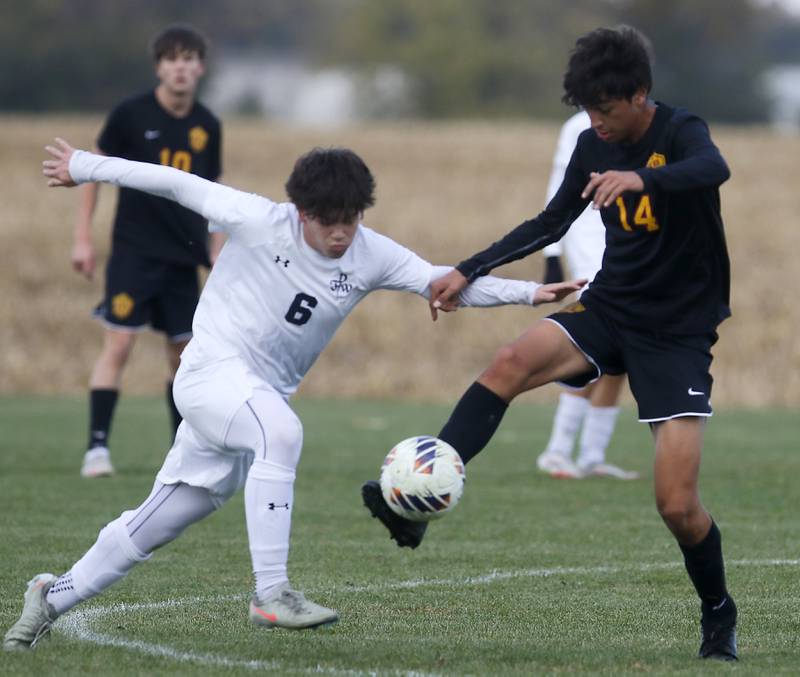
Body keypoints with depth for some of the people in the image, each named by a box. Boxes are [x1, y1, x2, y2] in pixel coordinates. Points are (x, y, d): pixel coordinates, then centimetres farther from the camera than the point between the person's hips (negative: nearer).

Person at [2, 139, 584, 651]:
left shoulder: (371, 256, -3)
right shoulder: (259, 222, -13)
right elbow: (175, 184, -4)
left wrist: (529, 292, -22)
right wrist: (84, 168, 3)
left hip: (264, 393, 6)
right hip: (212, 370, -6)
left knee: (158, 523, 10)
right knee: (281, 433, -36)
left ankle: (53, 597, 27)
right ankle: (272, 594, -37)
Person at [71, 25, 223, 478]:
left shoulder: (207, 126, 5)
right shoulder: (132, 114, -7)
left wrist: (219, 260, 11)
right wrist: (83, 239, -3)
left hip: (183, 258, 4)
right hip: (134, 251, -4)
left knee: (184, 352, 7)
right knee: (119, 344, -12)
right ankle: (97, 446, -10)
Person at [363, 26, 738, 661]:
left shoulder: (680, 132, -16)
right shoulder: (594, 145, 2)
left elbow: (714, 169, -41)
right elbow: (551, 223, 16)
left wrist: (641, 178, -60)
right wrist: (468, 272, 9)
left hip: (678, 332, -5)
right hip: (610, 306, 5)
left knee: (677, 505, -11)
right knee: (511, 362, -27)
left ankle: (719, 616, 16)